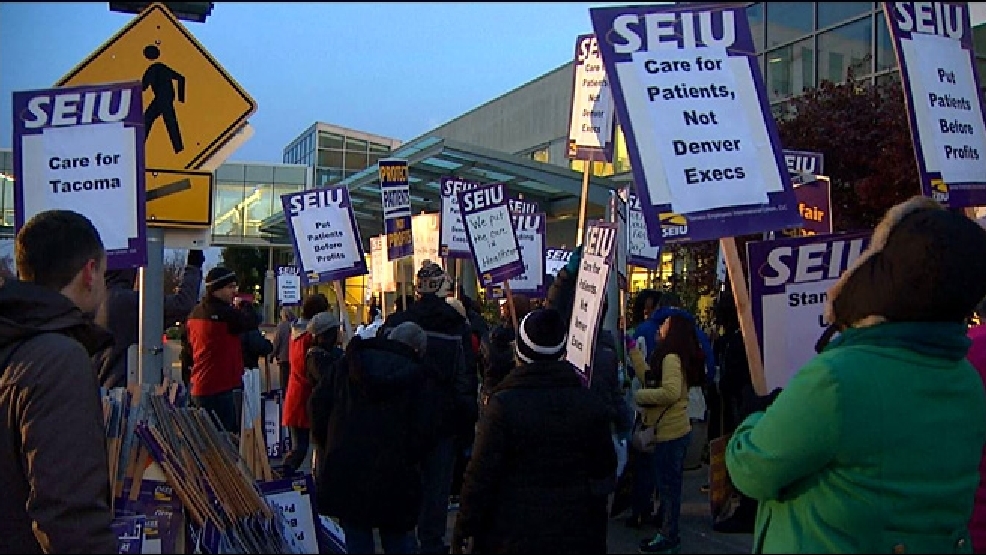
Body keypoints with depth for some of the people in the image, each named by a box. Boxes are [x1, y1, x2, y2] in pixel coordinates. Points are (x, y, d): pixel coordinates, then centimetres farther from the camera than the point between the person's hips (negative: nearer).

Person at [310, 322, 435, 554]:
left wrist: (325, 444, 14)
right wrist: (408, 460, 6)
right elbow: (422, 430, -9)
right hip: (393, 478, -2)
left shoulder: (347, 364, 5)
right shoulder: (414, 376, -4)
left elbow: (319, 403, 3)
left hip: (344, 472, 2)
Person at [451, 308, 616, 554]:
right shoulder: (590, 403, -4)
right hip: (576, 532, 3)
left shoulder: (502, 404, -15)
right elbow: (606, 468, 5)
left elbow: (481, 474, -14)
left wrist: (464, 529, -5)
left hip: (514, 533, -3)